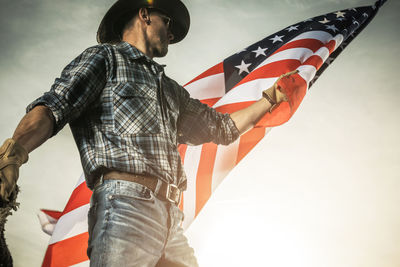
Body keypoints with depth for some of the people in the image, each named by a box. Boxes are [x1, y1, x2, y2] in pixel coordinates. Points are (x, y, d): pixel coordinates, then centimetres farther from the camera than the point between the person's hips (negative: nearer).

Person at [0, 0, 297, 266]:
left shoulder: (171, 90, 32)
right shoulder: (104, 57, 11)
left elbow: (222, 127, 39)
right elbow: (53, 107, -6)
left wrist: (270, 98, 39)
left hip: (170, 218, 7)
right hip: (125, 204, -7)